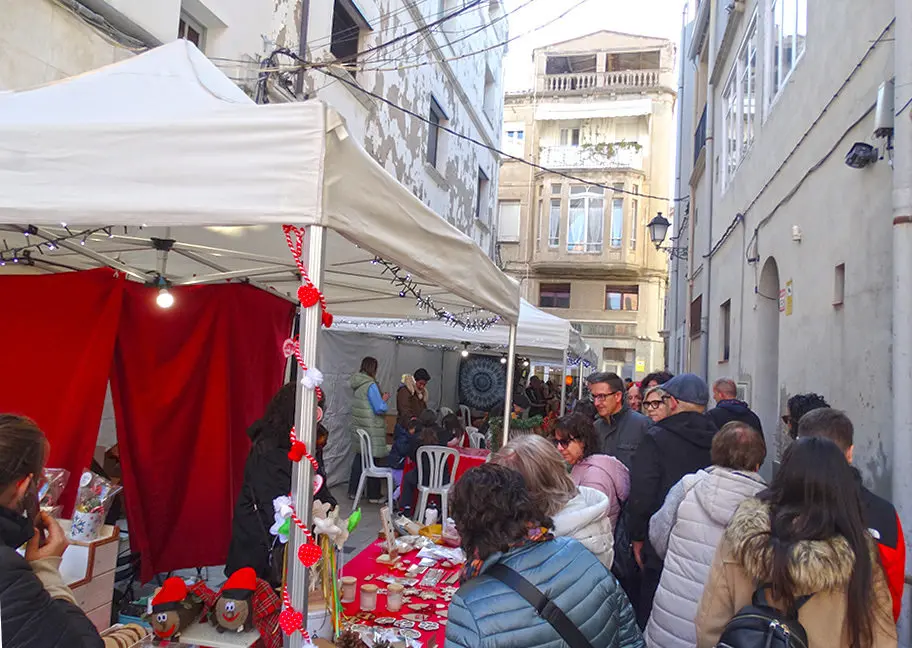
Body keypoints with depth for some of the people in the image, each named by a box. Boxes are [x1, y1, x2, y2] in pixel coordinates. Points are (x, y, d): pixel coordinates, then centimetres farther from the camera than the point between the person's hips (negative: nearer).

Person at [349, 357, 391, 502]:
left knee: (359, 457, 16)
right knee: (373, 460, 1)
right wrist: (384, 399, 0)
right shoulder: (371, 386, -18)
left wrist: (380, 399, 15)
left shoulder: (357, 384, 8)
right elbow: (379, 409, -19)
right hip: (371, 430, -8)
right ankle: (373, 495, 10)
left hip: (358, 428, 8)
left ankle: (353, 491, 23)